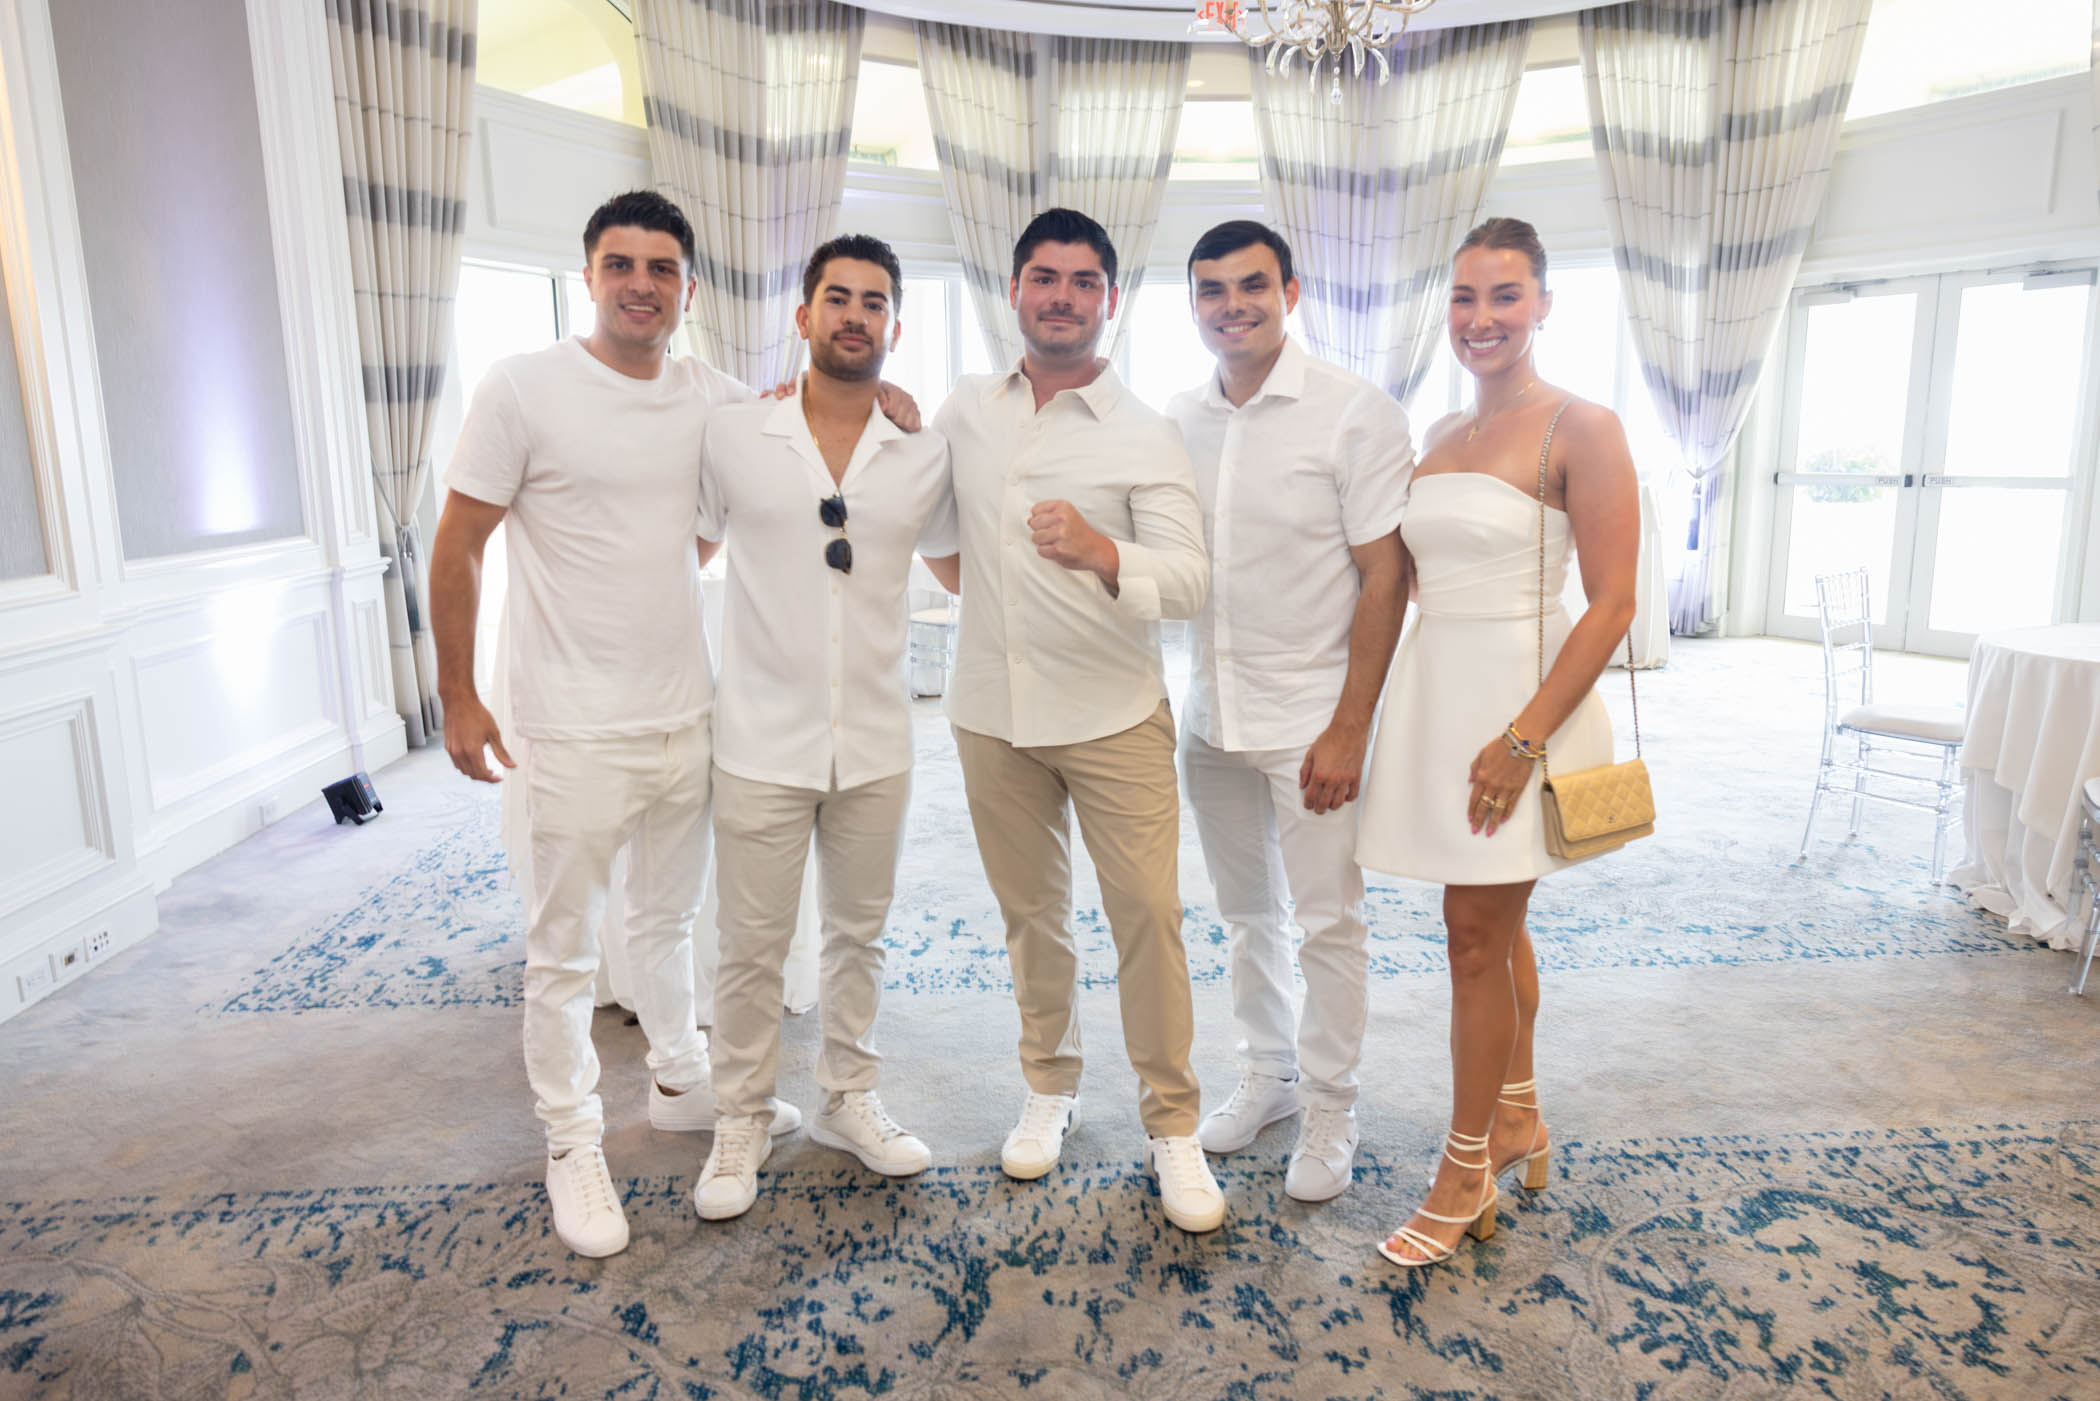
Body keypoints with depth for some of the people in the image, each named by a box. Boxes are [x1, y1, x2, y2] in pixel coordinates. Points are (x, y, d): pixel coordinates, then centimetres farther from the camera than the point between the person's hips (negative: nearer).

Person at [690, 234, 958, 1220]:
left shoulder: (923, 457, 2)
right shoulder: (732, 438, -4)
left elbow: (957, 571, 17)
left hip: (876, 744, 2)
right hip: (762, 741, -2)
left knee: (859, 934, 16)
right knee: (752, 947, 7)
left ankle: (847, 1099, 35)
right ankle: (741, 1122, 27)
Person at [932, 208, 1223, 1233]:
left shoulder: (1146, 438, -6)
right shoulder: (963, 411, 6)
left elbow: (1190, 580, -18)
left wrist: (1099, 552, -34)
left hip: (1113, 716, -3)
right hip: (993, 714, 3)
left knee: (1147, 916, -3)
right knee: (1031, 913, 14)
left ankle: (1171, 1122, 14)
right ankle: (1048, 1084, 34)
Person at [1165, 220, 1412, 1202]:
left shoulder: (1355, 413, -10)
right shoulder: (1176, 421, 5)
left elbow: (1384, 577, -12)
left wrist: (1349, 726, -15)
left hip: (1312, 713, -5)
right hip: (1210, 709, 5)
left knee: (1328, 920, 4)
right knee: (1247, 911, 17)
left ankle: (1330, 1111, 24)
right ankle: (1267, 1076, 36)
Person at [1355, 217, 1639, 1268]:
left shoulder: (1580, 430, -9)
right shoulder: (1440, 436, 11)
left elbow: (1612, 603, -14)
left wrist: (1524, 737, -20)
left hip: (1521, 698, -6)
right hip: (1434, 692, 6)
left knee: (1479, 935, -1)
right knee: (1497, 928, 17)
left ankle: (1465, 1171, 16)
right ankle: (1517, 1117, 35)